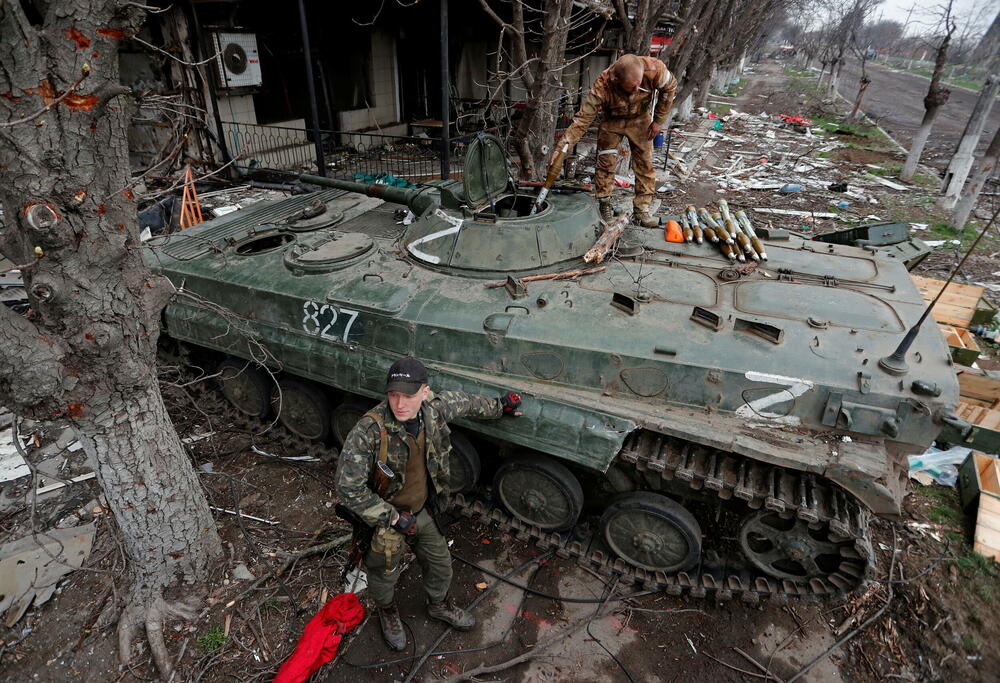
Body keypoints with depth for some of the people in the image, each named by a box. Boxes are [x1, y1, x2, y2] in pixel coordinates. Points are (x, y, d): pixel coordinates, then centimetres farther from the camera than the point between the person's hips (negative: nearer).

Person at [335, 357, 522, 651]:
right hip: (382, 519, -4)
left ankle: (439, 605, 56)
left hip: (422, 511, 5)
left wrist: (498, 406, 17)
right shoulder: (368, 431, -35)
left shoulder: (434, 409, -19)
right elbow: (349, 488, -29)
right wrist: (393, 518, -23)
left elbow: (463, 402, 3)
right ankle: (387, 612, 57)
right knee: (385, 575, 21)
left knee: (440, 563, 23)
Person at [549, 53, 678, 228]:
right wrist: (560, 149, -44)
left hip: (640, 120, 2)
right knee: (605, 162, -7)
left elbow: (670, 87, -13)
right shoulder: (602, 87, -38)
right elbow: (582, 120, -35)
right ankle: (604, 205, 10)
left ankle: (642, 210, 7)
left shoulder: (654, 68, -34)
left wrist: (659, 120, -10)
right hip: (612, 120, -1)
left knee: (645, 164, -1)